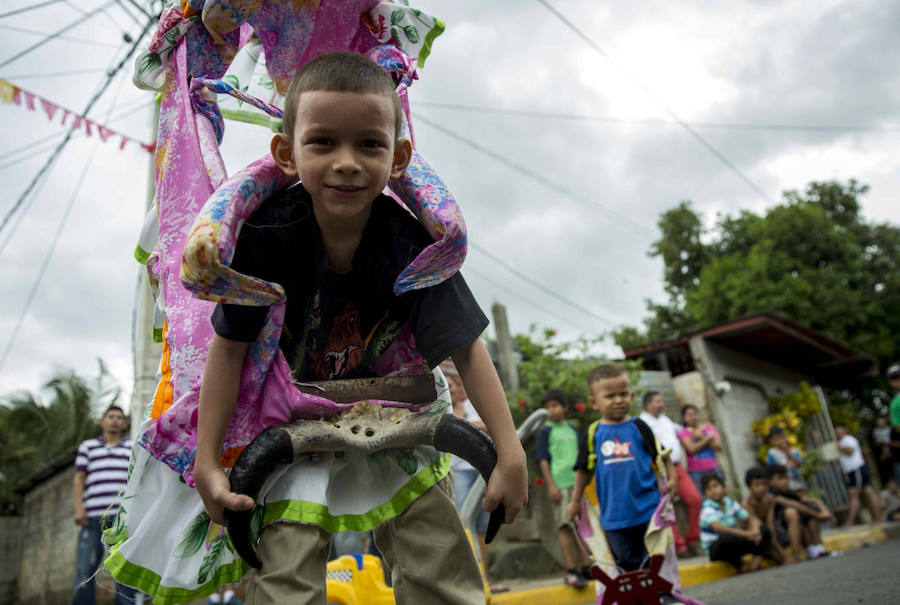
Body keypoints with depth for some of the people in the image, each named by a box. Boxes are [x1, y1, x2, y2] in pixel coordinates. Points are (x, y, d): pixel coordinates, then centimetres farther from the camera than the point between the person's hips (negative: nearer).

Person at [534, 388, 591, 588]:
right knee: (565, 527, -4)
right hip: (560, 484, -5)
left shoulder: (573, 430, 14)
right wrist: (551, 485, -11)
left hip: (578, 482, 5)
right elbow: (543, 460, -4)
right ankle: (571, 571, 1)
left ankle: (585, 566, 20)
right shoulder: (545, 431, 0)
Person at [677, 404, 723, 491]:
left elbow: (719, 447, -1)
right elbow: (692, 449, -12)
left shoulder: (709, 428, 11)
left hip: (713, 470, 3)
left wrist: (701, 437, -8)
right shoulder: (683, 433, 2)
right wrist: (708, 438, -7)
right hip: (695, 472, -3)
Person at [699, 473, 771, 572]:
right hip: (715, 550, -6)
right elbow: (717, 527, -36)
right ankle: (740, 570, -16)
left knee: (764, 530, -6)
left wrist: (755, 530, -18)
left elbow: (751, 518, 6)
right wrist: (745, 534, -45)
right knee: (727, 538, -39)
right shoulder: (707, 509, -17)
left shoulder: (730, 503, 3)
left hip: (733, 546, 6)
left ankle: (755, 563, -15)